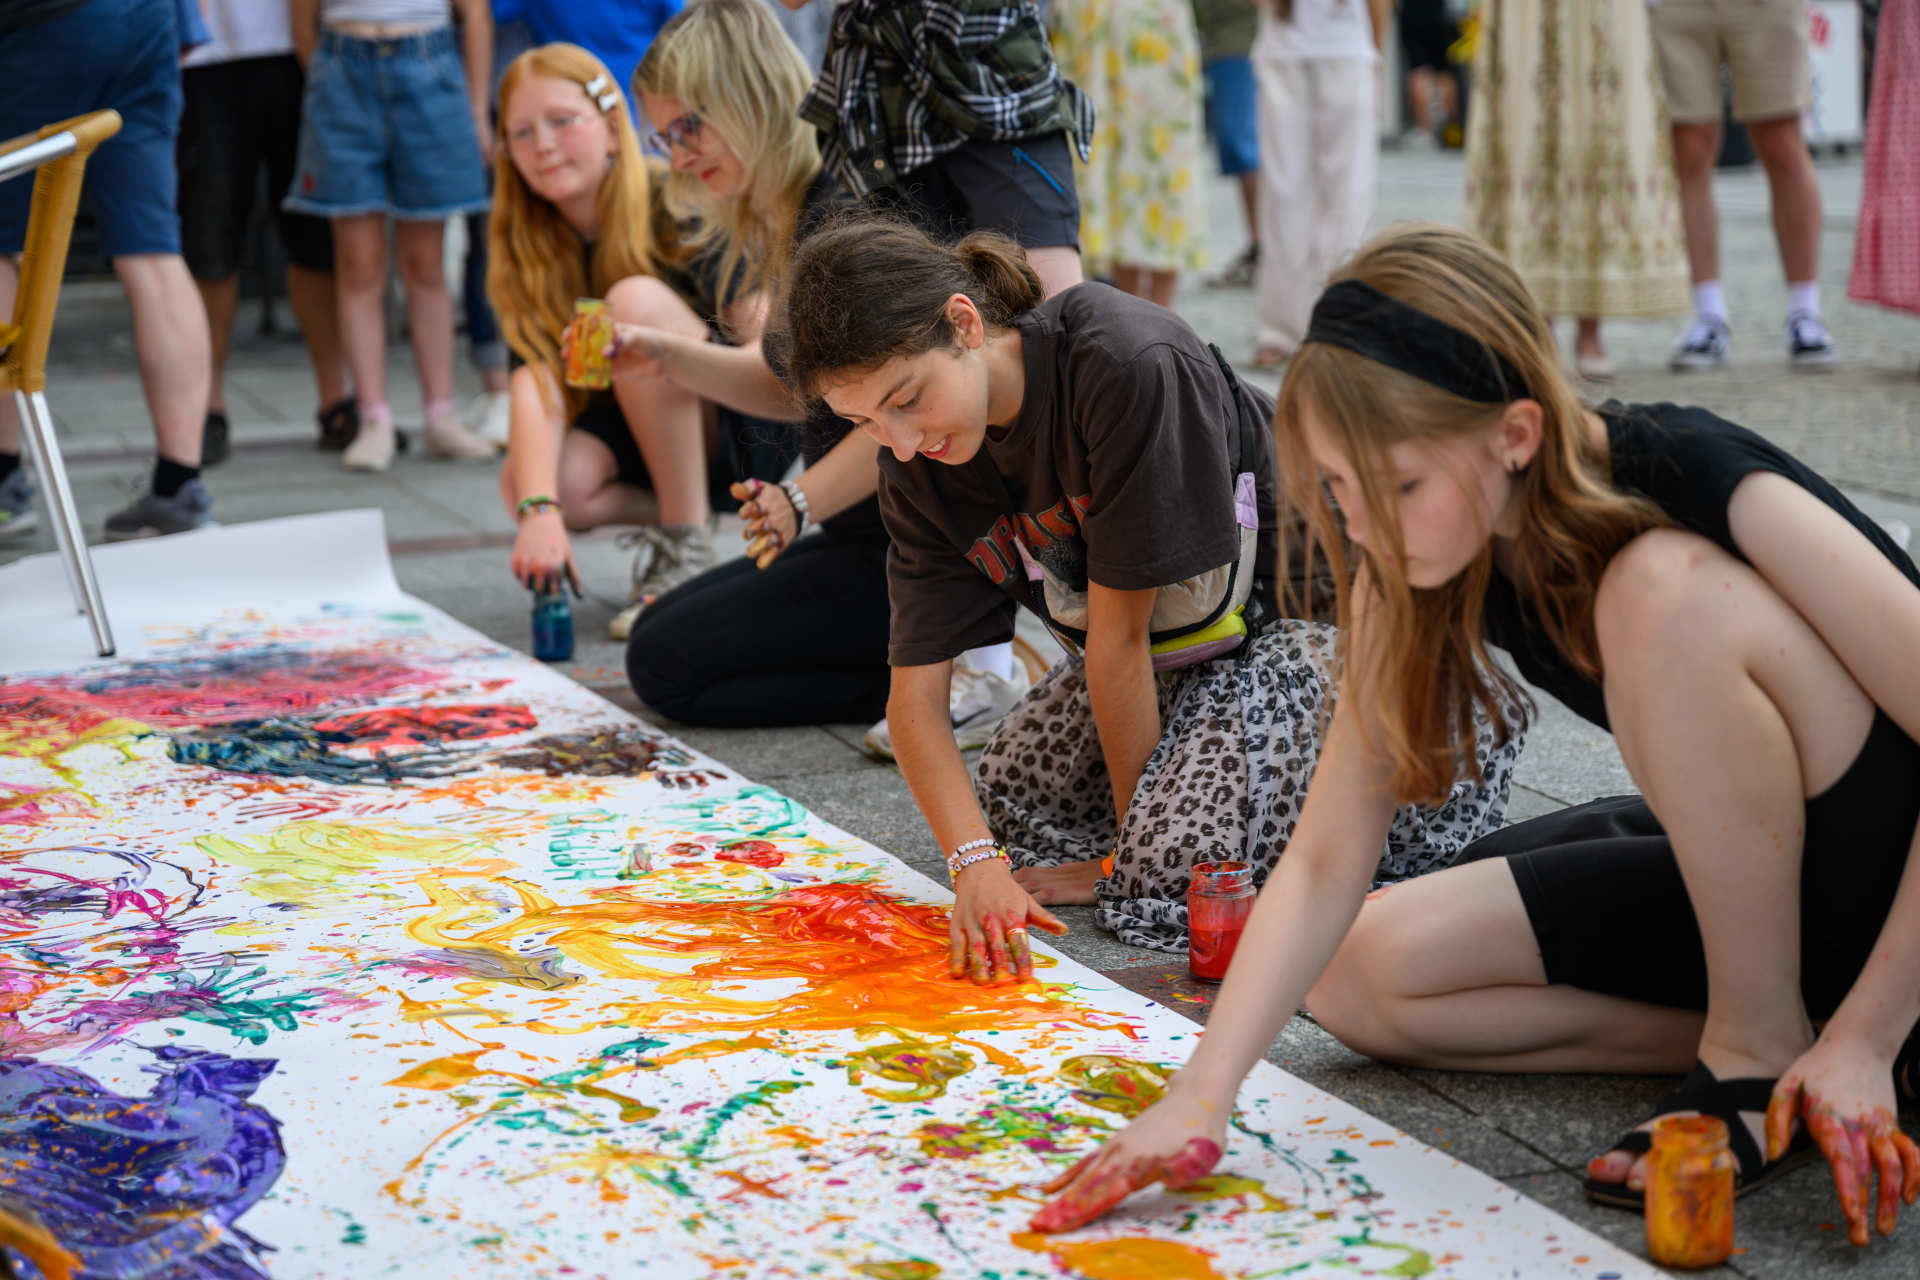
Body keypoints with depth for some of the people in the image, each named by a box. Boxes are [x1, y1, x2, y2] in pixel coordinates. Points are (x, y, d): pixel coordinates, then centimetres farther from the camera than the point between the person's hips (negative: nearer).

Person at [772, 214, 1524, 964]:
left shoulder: (1129, 366, -35)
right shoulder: (919, 469, -12)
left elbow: (1118, 634, -27)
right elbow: (915, 693, -13)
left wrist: (1130, 848, -17)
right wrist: (976, 865, -29)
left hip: (1305, 615, -7)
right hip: (1170, 648, 8)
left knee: (1169, 861, -22)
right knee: (1001, 806, 7)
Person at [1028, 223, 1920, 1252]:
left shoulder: (1703, 483, -27)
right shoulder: (1408, 582, -9)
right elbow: (1324, 861, -9)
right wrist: (1202, 1093, -22)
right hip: (1737, 876, 6)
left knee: (1665, 586, -31)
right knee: (1356, 979, -6)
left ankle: (1763, 1051, -16)